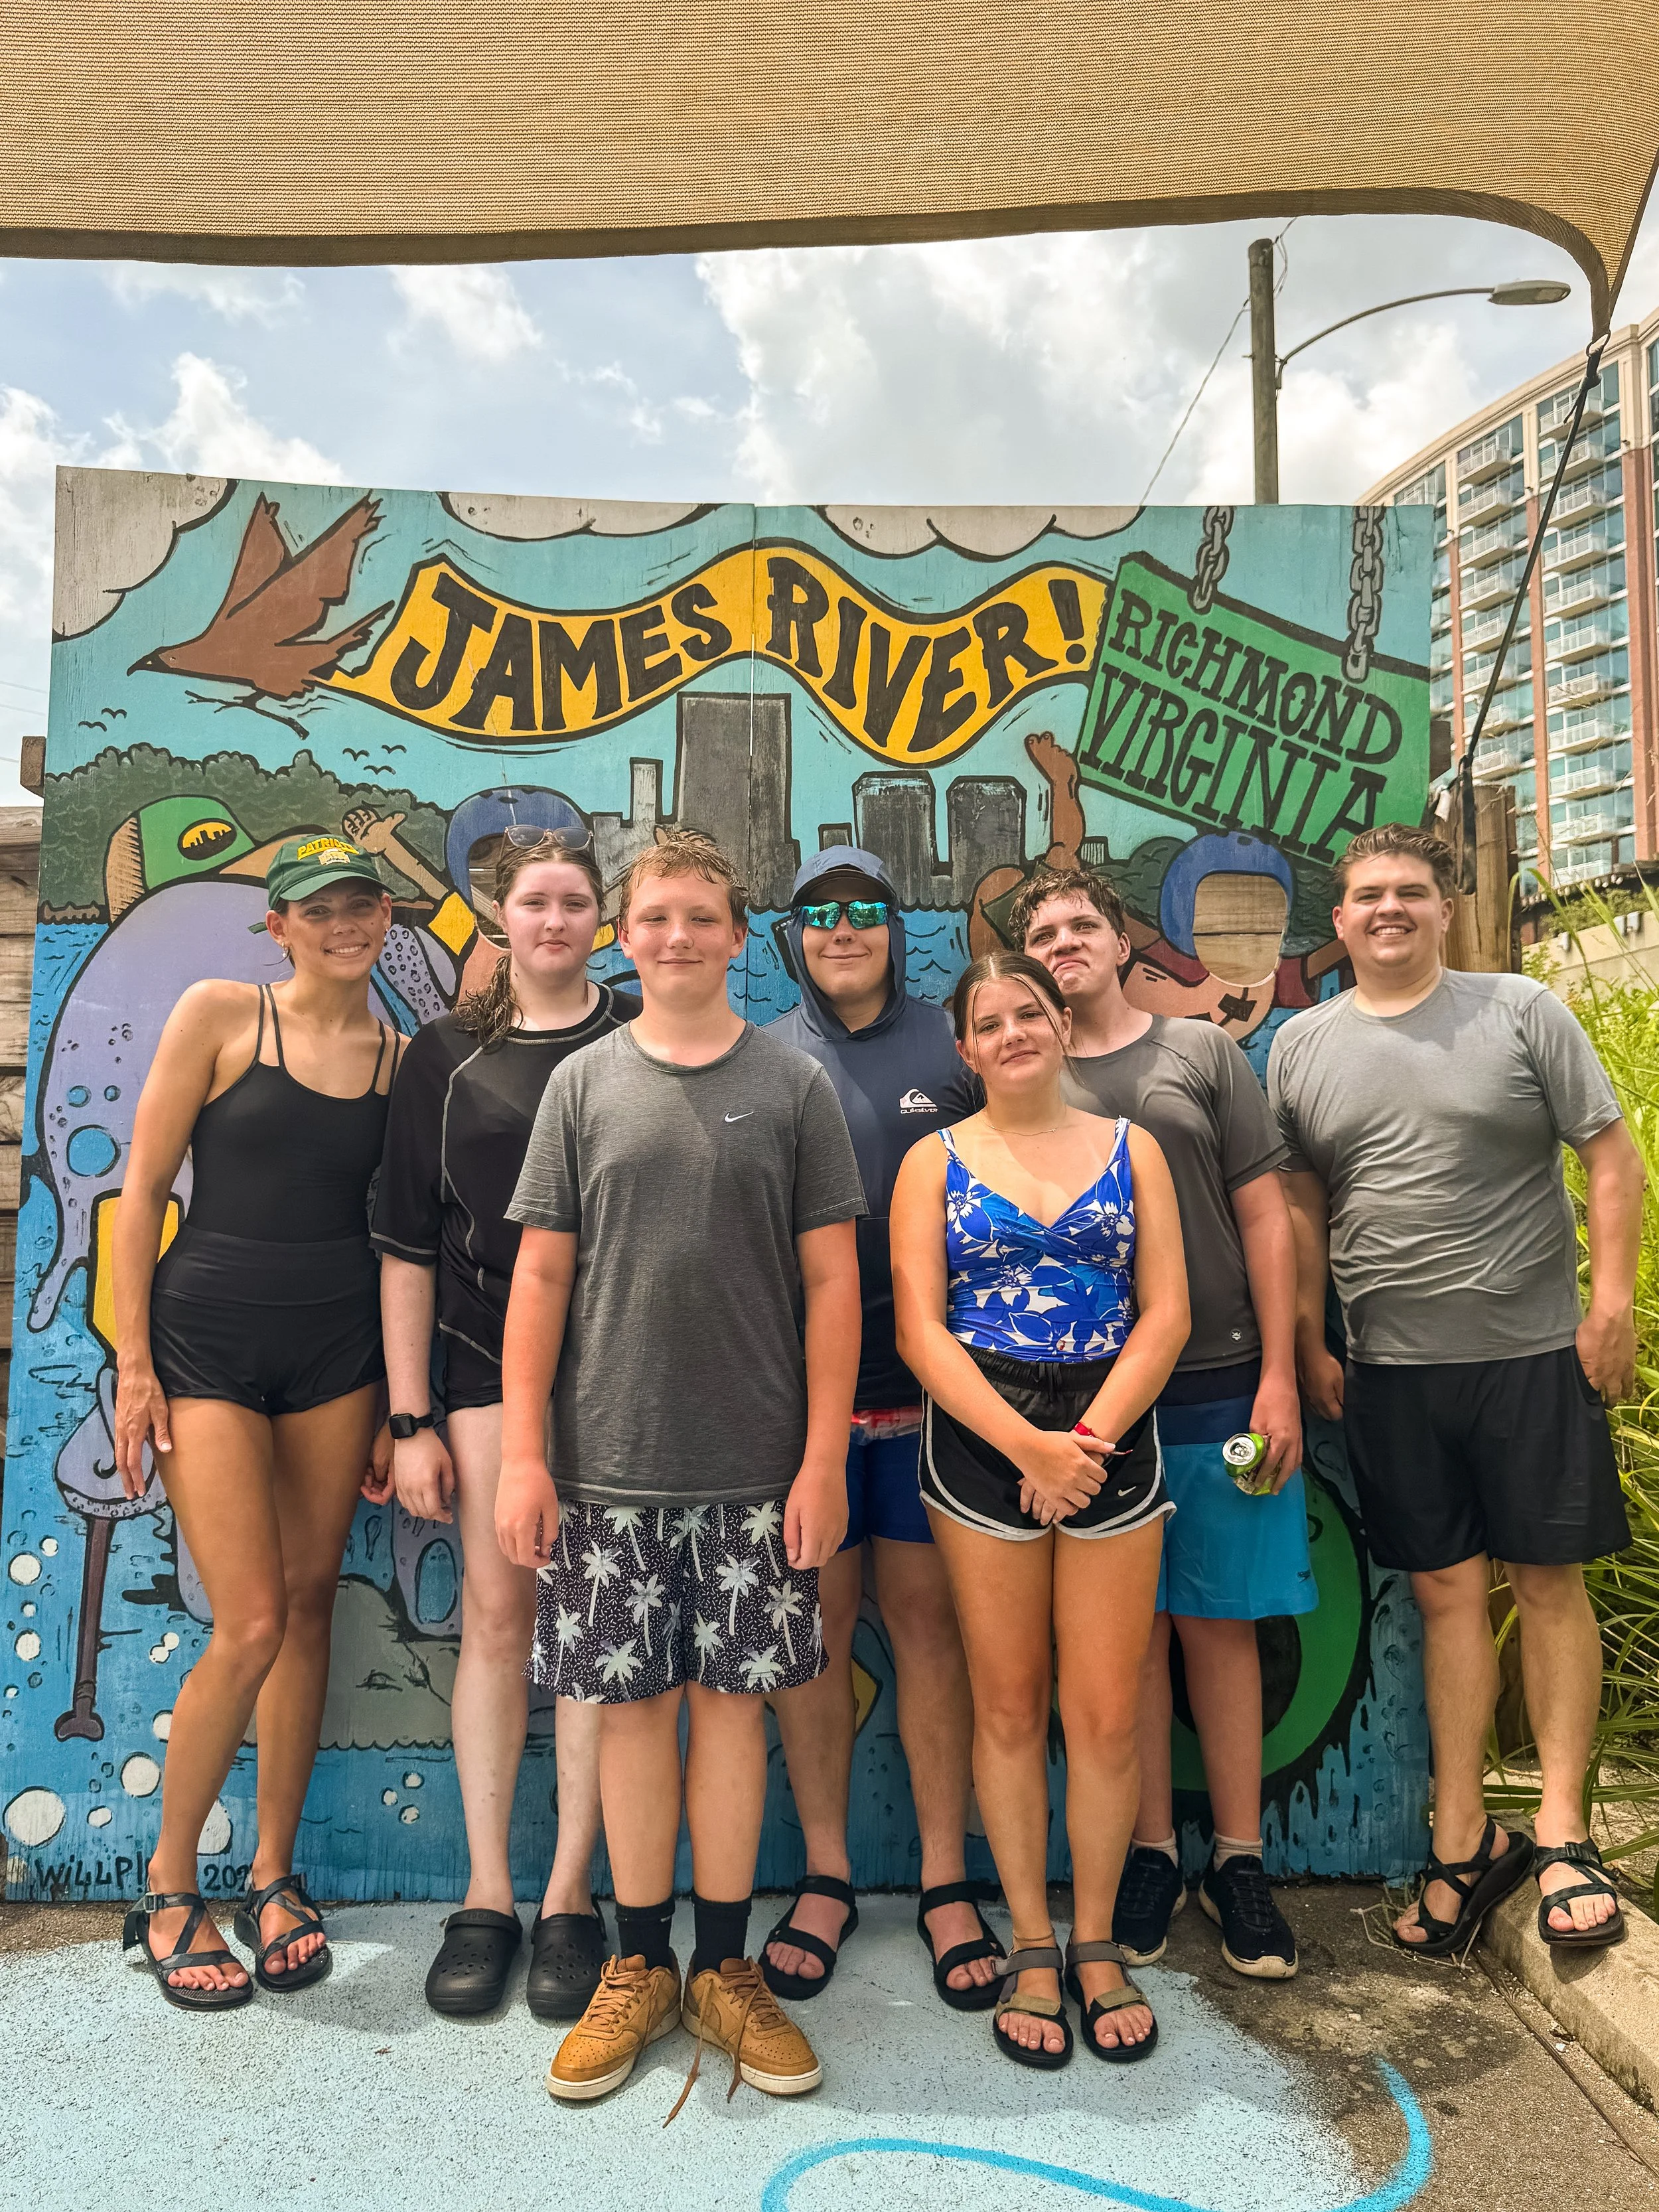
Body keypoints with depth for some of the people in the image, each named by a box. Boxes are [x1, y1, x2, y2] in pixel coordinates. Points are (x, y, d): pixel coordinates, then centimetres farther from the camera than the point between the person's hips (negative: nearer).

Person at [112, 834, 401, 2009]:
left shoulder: (402, 1057, 5)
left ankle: (274, 1875, 26)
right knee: (252, 1625, -6)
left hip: (338, 1353, 3)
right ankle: (169, 1889, 17)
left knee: (309, 1607, 8)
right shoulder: (219, 1013, -3)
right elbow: (145, 1186, -3)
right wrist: (134, 1363, -7)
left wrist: (396, 1403, 6)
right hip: (209, 1342, -3)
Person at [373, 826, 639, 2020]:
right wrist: (410, 1417, 2)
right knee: (496, 1611, 4)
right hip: (491, 1352, 1)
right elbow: (408, 1245, 6)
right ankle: (487, 1894, 18)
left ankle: (571, 1892, 16)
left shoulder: (641, 1036, 3)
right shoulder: (448, 1053, 6)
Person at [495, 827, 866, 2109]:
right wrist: (522, 1452, -2)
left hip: (755, 1467, 0)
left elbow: (831, 1280, 1)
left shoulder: (794, 1085, 2)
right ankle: (641, 1967, 27)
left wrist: (825, 1457, -4)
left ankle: (726, 1969, 26)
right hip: (608, 1466, 1)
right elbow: (542, 1275, 4)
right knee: (632, 1704, 9)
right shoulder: (585, 1084, 6)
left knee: (732, 1702, 8)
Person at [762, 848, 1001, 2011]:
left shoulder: (955, 1048, 5)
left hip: (930, 1385, 0)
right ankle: (826, 1876, 24)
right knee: (815, 1620, 8)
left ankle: (947, 1882, 21)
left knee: (929, 1614, 6)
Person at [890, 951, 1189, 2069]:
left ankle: (1098, 1944, 25)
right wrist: (1026, 1445, -15)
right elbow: (921, 1328, -5)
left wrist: (1089, 1438, -11)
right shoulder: (936, 1162, 4)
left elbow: (1166, 1314, 1)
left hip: (1112, 1439, 1)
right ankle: (1032, 1948, 25)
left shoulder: (1130, 1149, 8)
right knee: (1008, 1705, 8)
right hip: (979, 1440, -1)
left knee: (1107, 1713, 4)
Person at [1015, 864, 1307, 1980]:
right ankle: (1153, 1854, 24)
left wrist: (1279, 1377, -4)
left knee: (1220, 1625, 7)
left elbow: (1264, 1217, 3)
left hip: (1218, 1389, 0)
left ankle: (1240, 1860, 22)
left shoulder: (1205, 1053, 5)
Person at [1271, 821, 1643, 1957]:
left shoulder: (1520, 1010, 0)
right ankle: (1465, 1838, 21)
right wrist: (1306, 1343, 8)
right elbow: (1302, 1207, 12)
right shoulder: (1302, 1046, 7)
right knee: (1447, 1589, 8)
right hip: (1391, 1367, 2)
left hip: (1532, 1351, -2)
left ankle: (1564, 1830, 20)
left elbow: (1613, 1157, 0)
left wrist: (1613, 1300, -8)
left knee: (1550, 1581, 6)